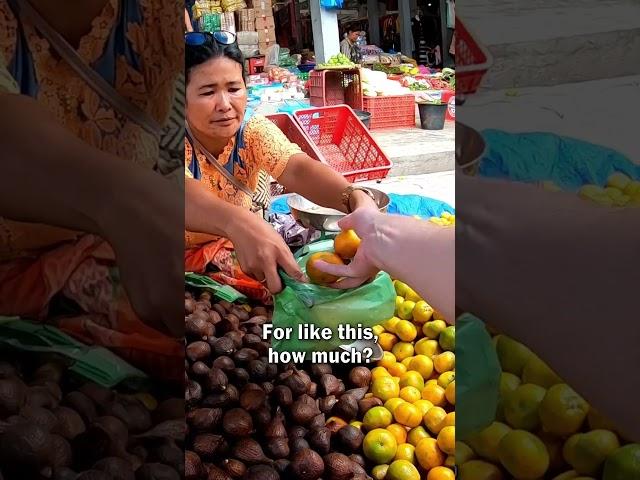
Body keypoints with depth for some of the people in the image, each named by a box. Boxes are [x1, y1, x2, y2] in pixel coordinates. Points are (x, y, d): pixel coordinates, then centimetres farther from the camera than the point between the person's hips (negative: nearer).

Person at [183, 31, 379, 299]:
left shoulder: (254, 132, -9)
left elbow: (297, 169, -29)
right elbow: (185, 193, -42)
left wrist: (358, 200, -51)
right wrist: (238, 222, -65)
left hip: (236, 253, 5)